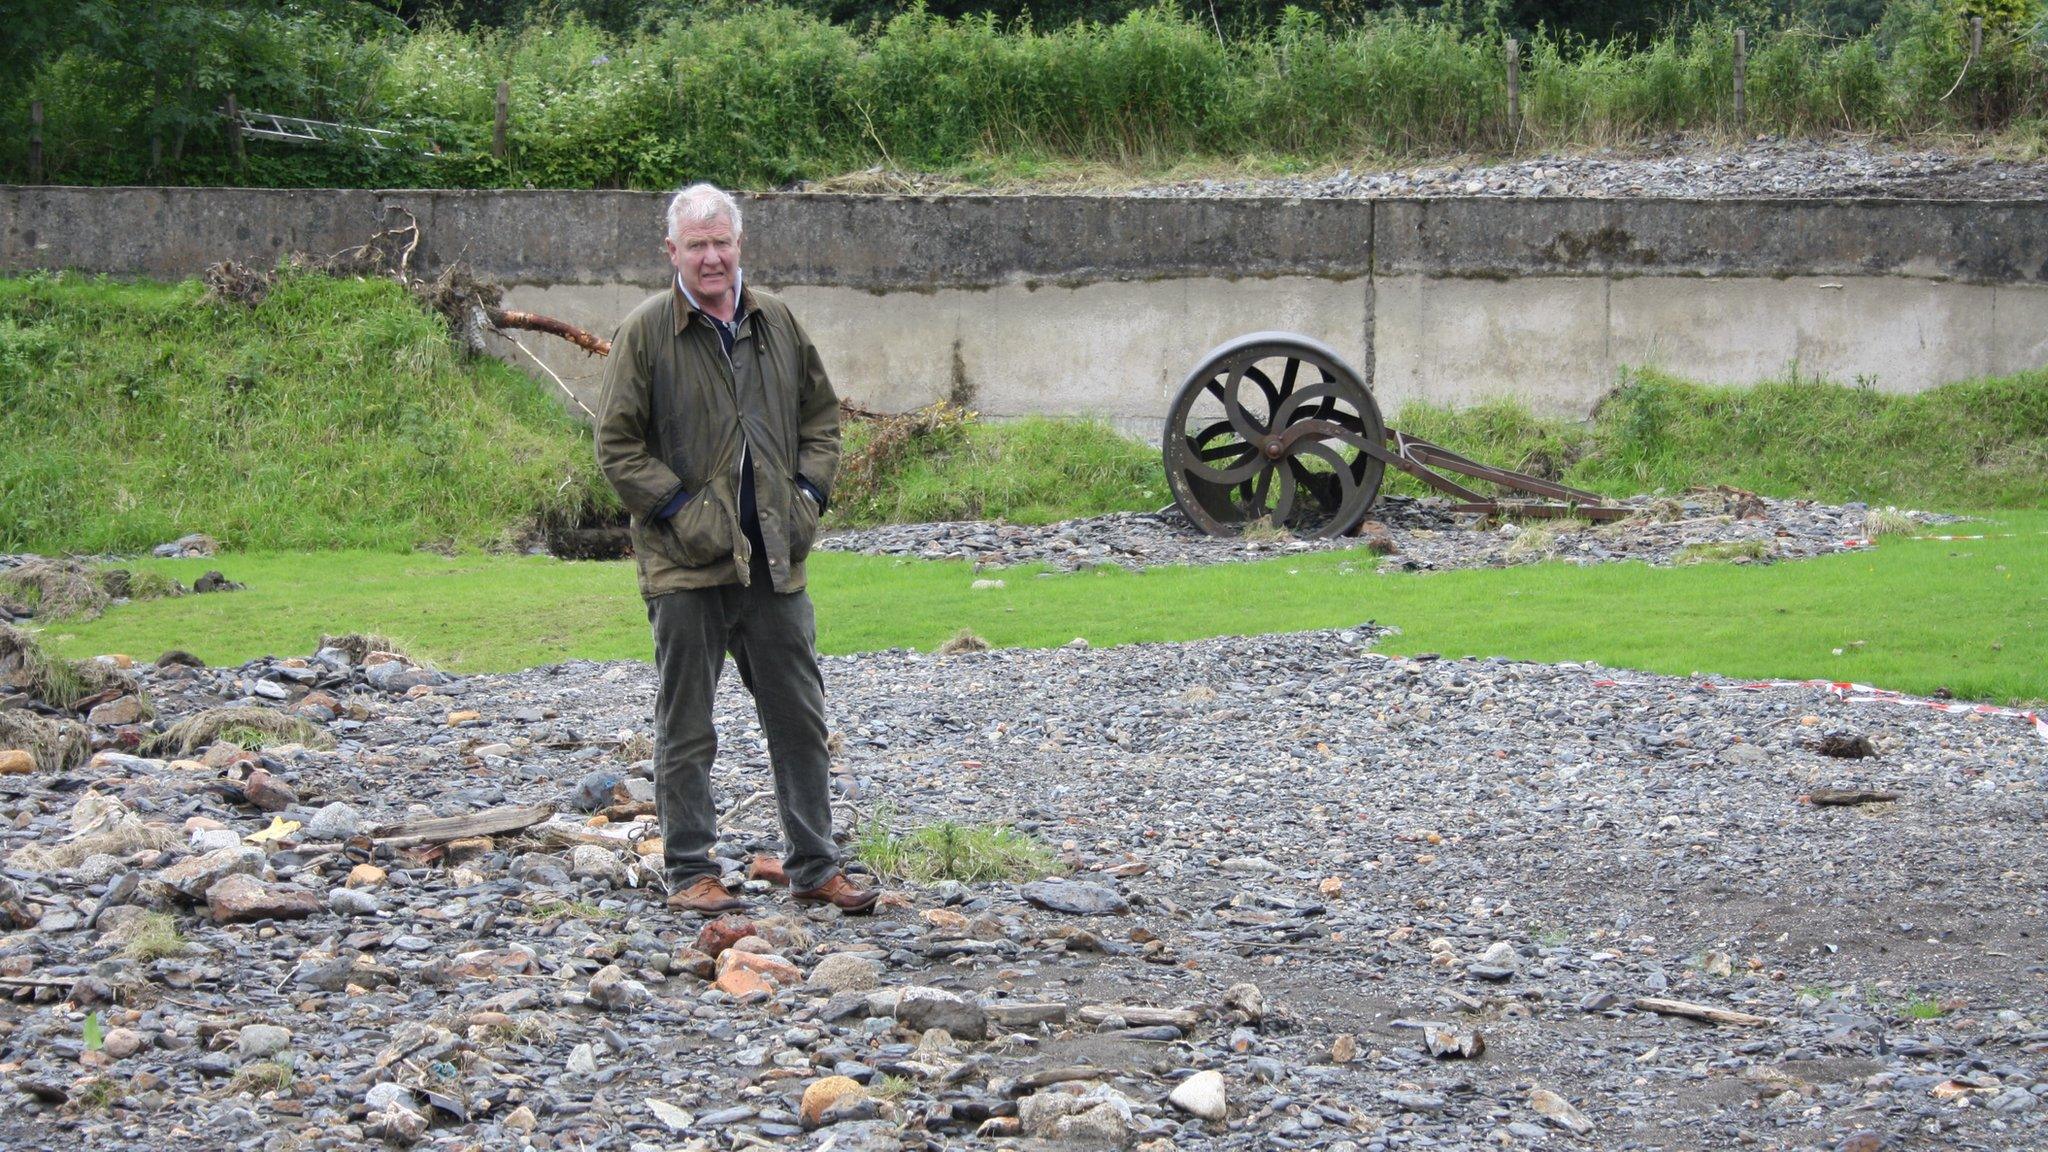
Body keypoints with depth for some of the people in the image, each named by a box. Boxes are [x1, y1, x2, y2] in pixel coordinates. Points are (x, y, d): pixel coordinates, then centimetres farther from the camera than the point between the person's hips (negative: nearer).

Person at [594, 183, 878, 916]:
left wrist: (809, 493, 4)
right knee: (685, 727, 4)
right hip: (688, 562, -4)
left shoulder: (777, 323, 8)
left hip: (775, 558, 4)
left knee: (800, 718, 8)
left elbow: (821, 415, 18)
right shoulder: (645, 333, -5)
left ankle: (814, 868, 17)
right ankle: (690, 872, 12)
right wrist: (679, 511, -13)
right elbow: (617, 444, -5)